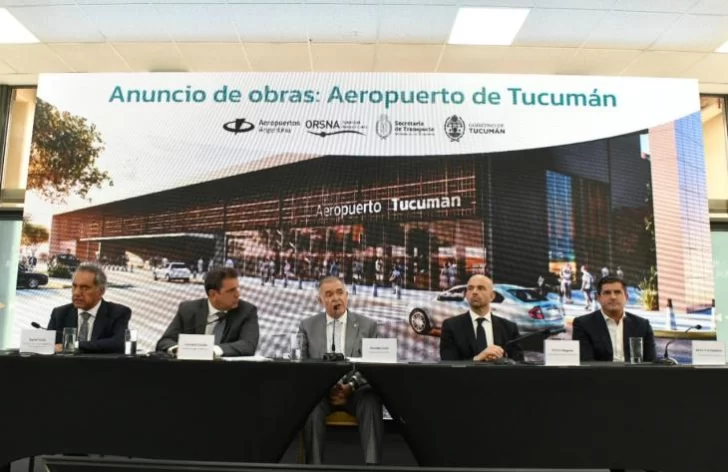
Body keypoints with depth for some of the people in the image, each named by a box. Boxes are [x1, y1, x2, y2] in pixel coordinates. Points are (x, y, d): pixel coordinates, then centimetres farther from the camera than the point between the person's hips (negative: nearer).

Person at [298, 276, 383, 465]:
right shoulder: (308, 326, 10)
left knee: (372, 403, -32)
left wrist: (350, 387, -15)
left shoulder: (367, 325, 7)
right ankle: (314, 463, -22)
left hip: (356, 389, 0)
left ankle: (373, 463, -27)